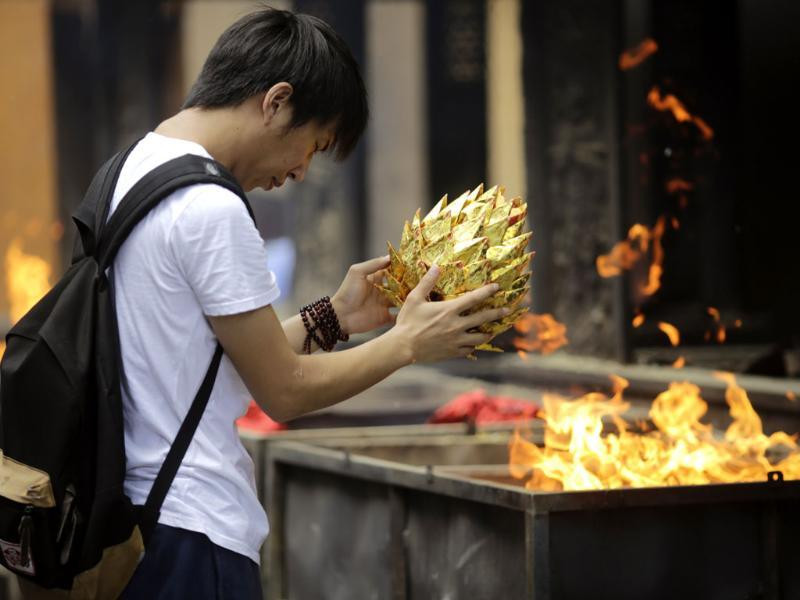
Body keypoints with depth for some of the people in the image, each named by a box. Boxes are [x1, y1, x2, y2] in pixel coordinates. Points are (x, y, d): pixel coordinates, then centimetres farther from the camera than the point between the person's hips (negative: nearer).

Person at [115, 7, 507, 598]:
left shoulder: (128, 172, 11)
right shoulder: (210, 208, -18)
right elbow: (284, 391, -12)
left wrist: (330, 318, 15)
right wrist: (409, 342, -1)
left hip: (132, 516, 10)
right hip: (191, 536, -10)